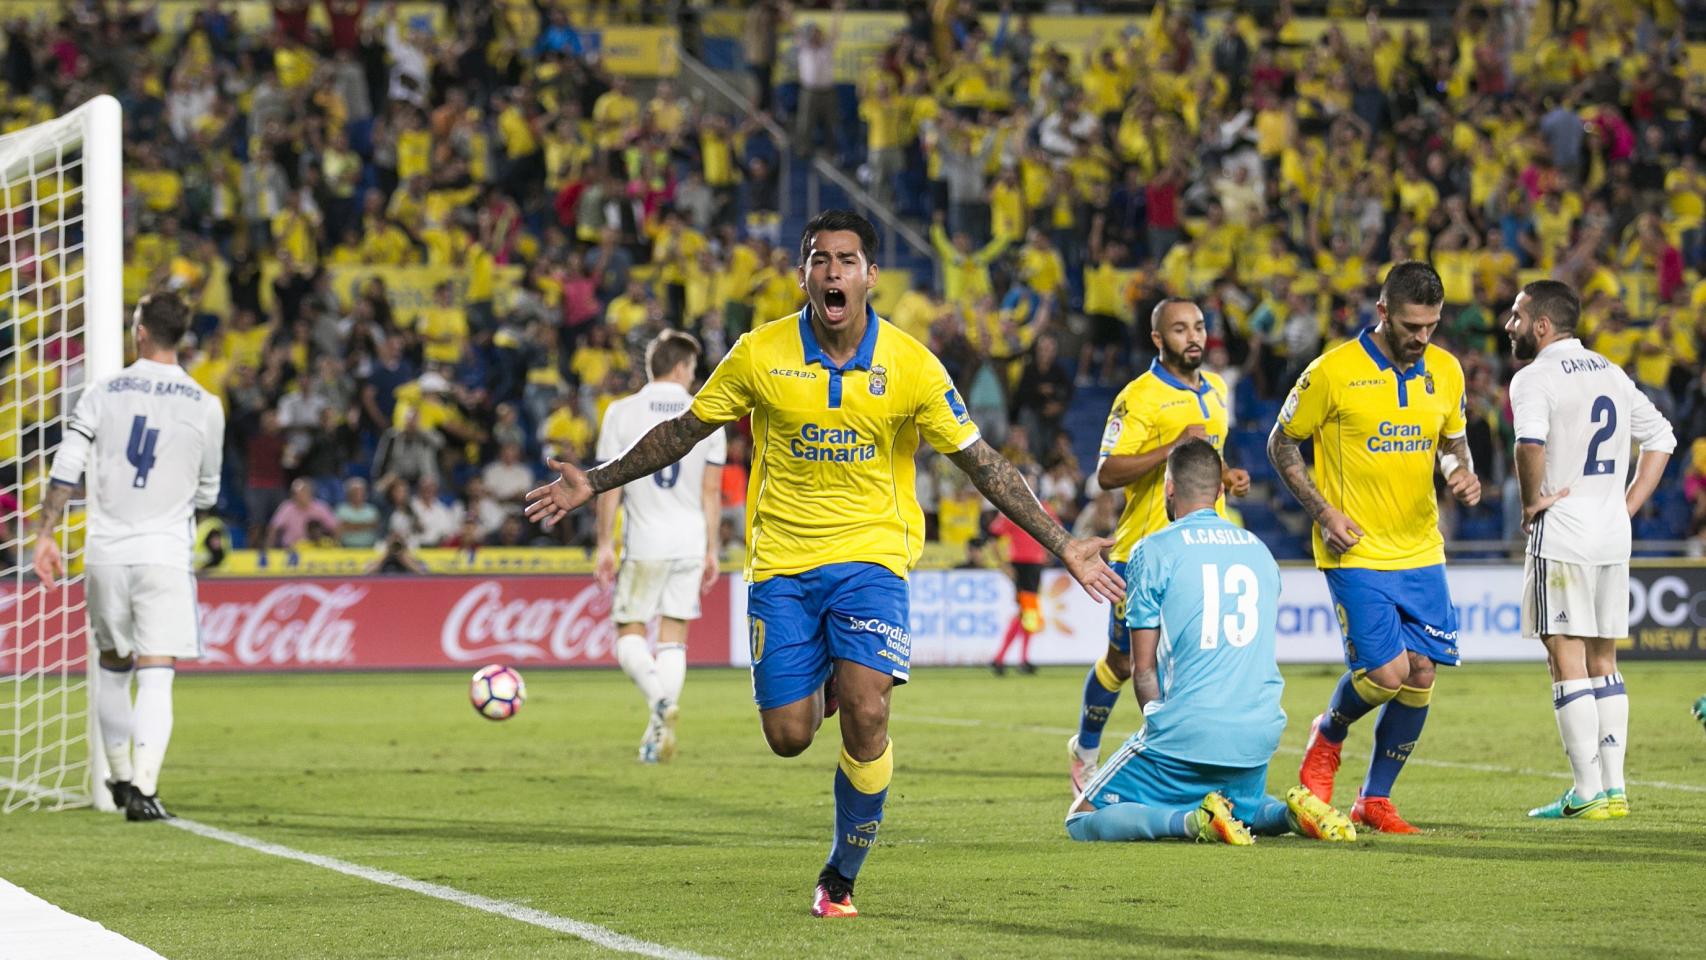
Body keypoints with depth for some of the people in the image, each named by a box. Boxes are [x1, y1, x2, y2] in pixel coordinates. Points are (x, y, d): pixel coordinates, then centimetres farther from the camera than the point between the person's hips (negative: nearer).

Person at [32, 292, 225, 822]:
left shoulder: (103, 392, 2)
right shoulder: (205, 406, 1)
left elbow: (65, 468, -5)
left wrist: (46, 535, -2)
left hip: (106, 553, 2)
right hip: (165, 554, -2)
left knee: (113, 668, 19)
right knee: (156, 678, -5)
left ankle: (121, 778, 28)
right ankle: (143, 790, -19)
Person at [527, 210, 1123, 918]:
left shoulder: (910, 365, -8)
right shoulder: (760, 354, -6)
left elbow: (982, 464, -2)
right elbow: (683, 432, 7)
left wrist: (1062, 547, -6)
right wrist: (594, 484, 4)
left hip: (870, 554, -1)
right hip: (781, 562, 1)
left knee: (866, 717, -20)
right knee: (789, 738, -2)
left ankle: (841, 879, 0)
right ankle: (823, 686, 37)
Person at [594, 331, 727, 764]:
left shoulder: (622, 413, -2)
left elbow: (610, 485, -4)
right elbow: (712, 492, 4)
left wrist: (605, 544, 1)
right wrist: (711, 550, 10)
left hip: (644, 544, -2)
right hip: (690, 541, 2)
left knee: (629, 634, 5)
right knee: (674, 637, 9)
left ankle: (660, 698, -23)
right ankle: (660, 730, 3)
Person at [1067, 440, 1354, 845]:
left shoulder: (1152, 552, -3)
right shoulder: (1259, 550, 15)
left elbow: (1144, 667, -3)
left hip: (1188, 732, -6)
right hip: (1261, 733, 6)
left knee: (1082, 821, 3)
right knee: (1241, 808, 33)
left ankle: (1193, 820, -21)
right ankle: (1289, 813, -1)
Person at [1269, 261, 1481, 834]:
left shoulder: (1445, 371, 5)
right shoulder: (1334, 372, -10)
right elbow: (1281, 445, -1)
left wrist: (1462, 475, -3)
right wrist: (1323, 511, -11)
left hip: (1421, 551, 5)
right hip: (1356, 553, -5)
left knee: (1421, 675, 0)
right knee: (1386, 673, -15)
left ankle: (1375, 800, 15)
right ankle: (1327, 737, 19)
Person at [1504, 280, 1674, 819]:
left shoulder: (1536, 378, -9)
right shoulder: (1611, 374, 15)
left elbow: (1531, 442, -27)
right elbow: (1661, 438, 21)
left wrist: (1531, 500, -13)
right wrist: (1629, 504, 16)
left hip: (1561, 534, -7)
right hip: (1614, 534, 7)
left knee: (1567, 660, -4)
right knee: (1602, 660, 13)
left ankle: (1587, 794, -7)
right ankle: (1614, 788, 11)